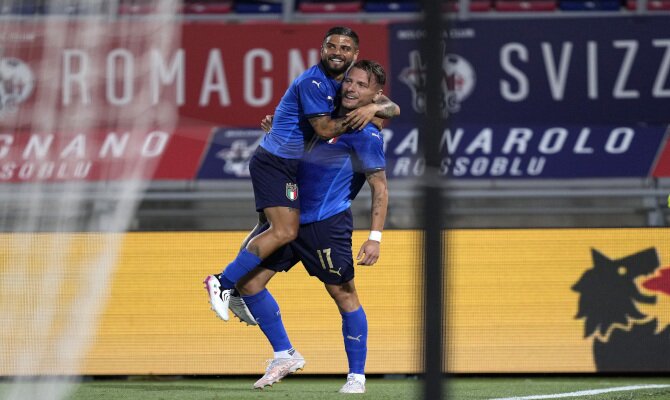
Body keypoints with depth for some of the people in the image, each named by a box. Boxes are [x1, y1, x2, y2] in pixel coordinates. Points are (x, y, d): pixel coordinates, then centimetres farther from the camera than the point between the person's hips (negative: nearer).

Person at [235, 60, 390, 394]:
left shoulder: (366, 134, -8)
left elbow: (380, 188, -10)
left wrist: (375, 237, -18)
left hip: (327, 223, -8)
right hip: (290, 217, 8)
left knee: (344, 294, -1)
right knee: (248, 281, 3)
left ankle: (357, 376, 9)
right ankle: (284, 355, 12)